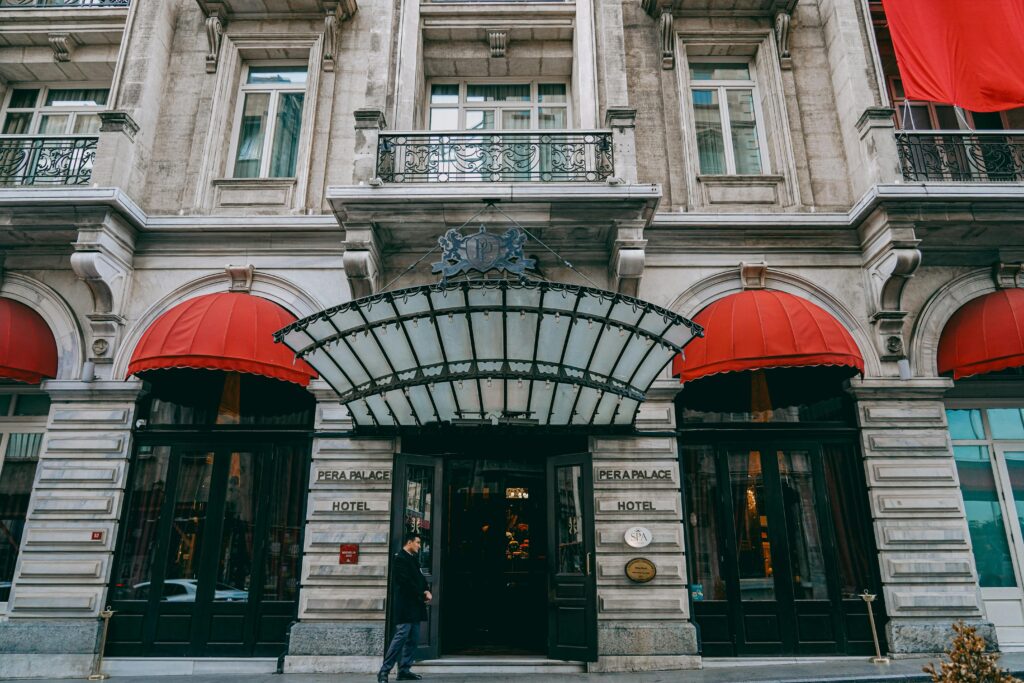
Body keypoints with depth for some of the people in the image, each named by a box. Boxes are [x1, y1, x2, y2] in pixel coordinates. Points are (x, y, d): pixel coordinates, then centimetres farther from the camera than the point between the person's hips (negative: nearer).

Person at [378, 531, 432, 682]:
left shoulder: (413, 559, 18)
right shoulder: (400, 558, -11)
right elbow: (406, 582, -18)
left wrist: (427, 591, 0)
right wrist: (422, 596, -11)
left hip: (414, 607, 9)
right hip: (405, 606, -9)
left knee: (413, 639, 9)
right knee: (401, 636, -10)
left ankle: (404, 670, 15)